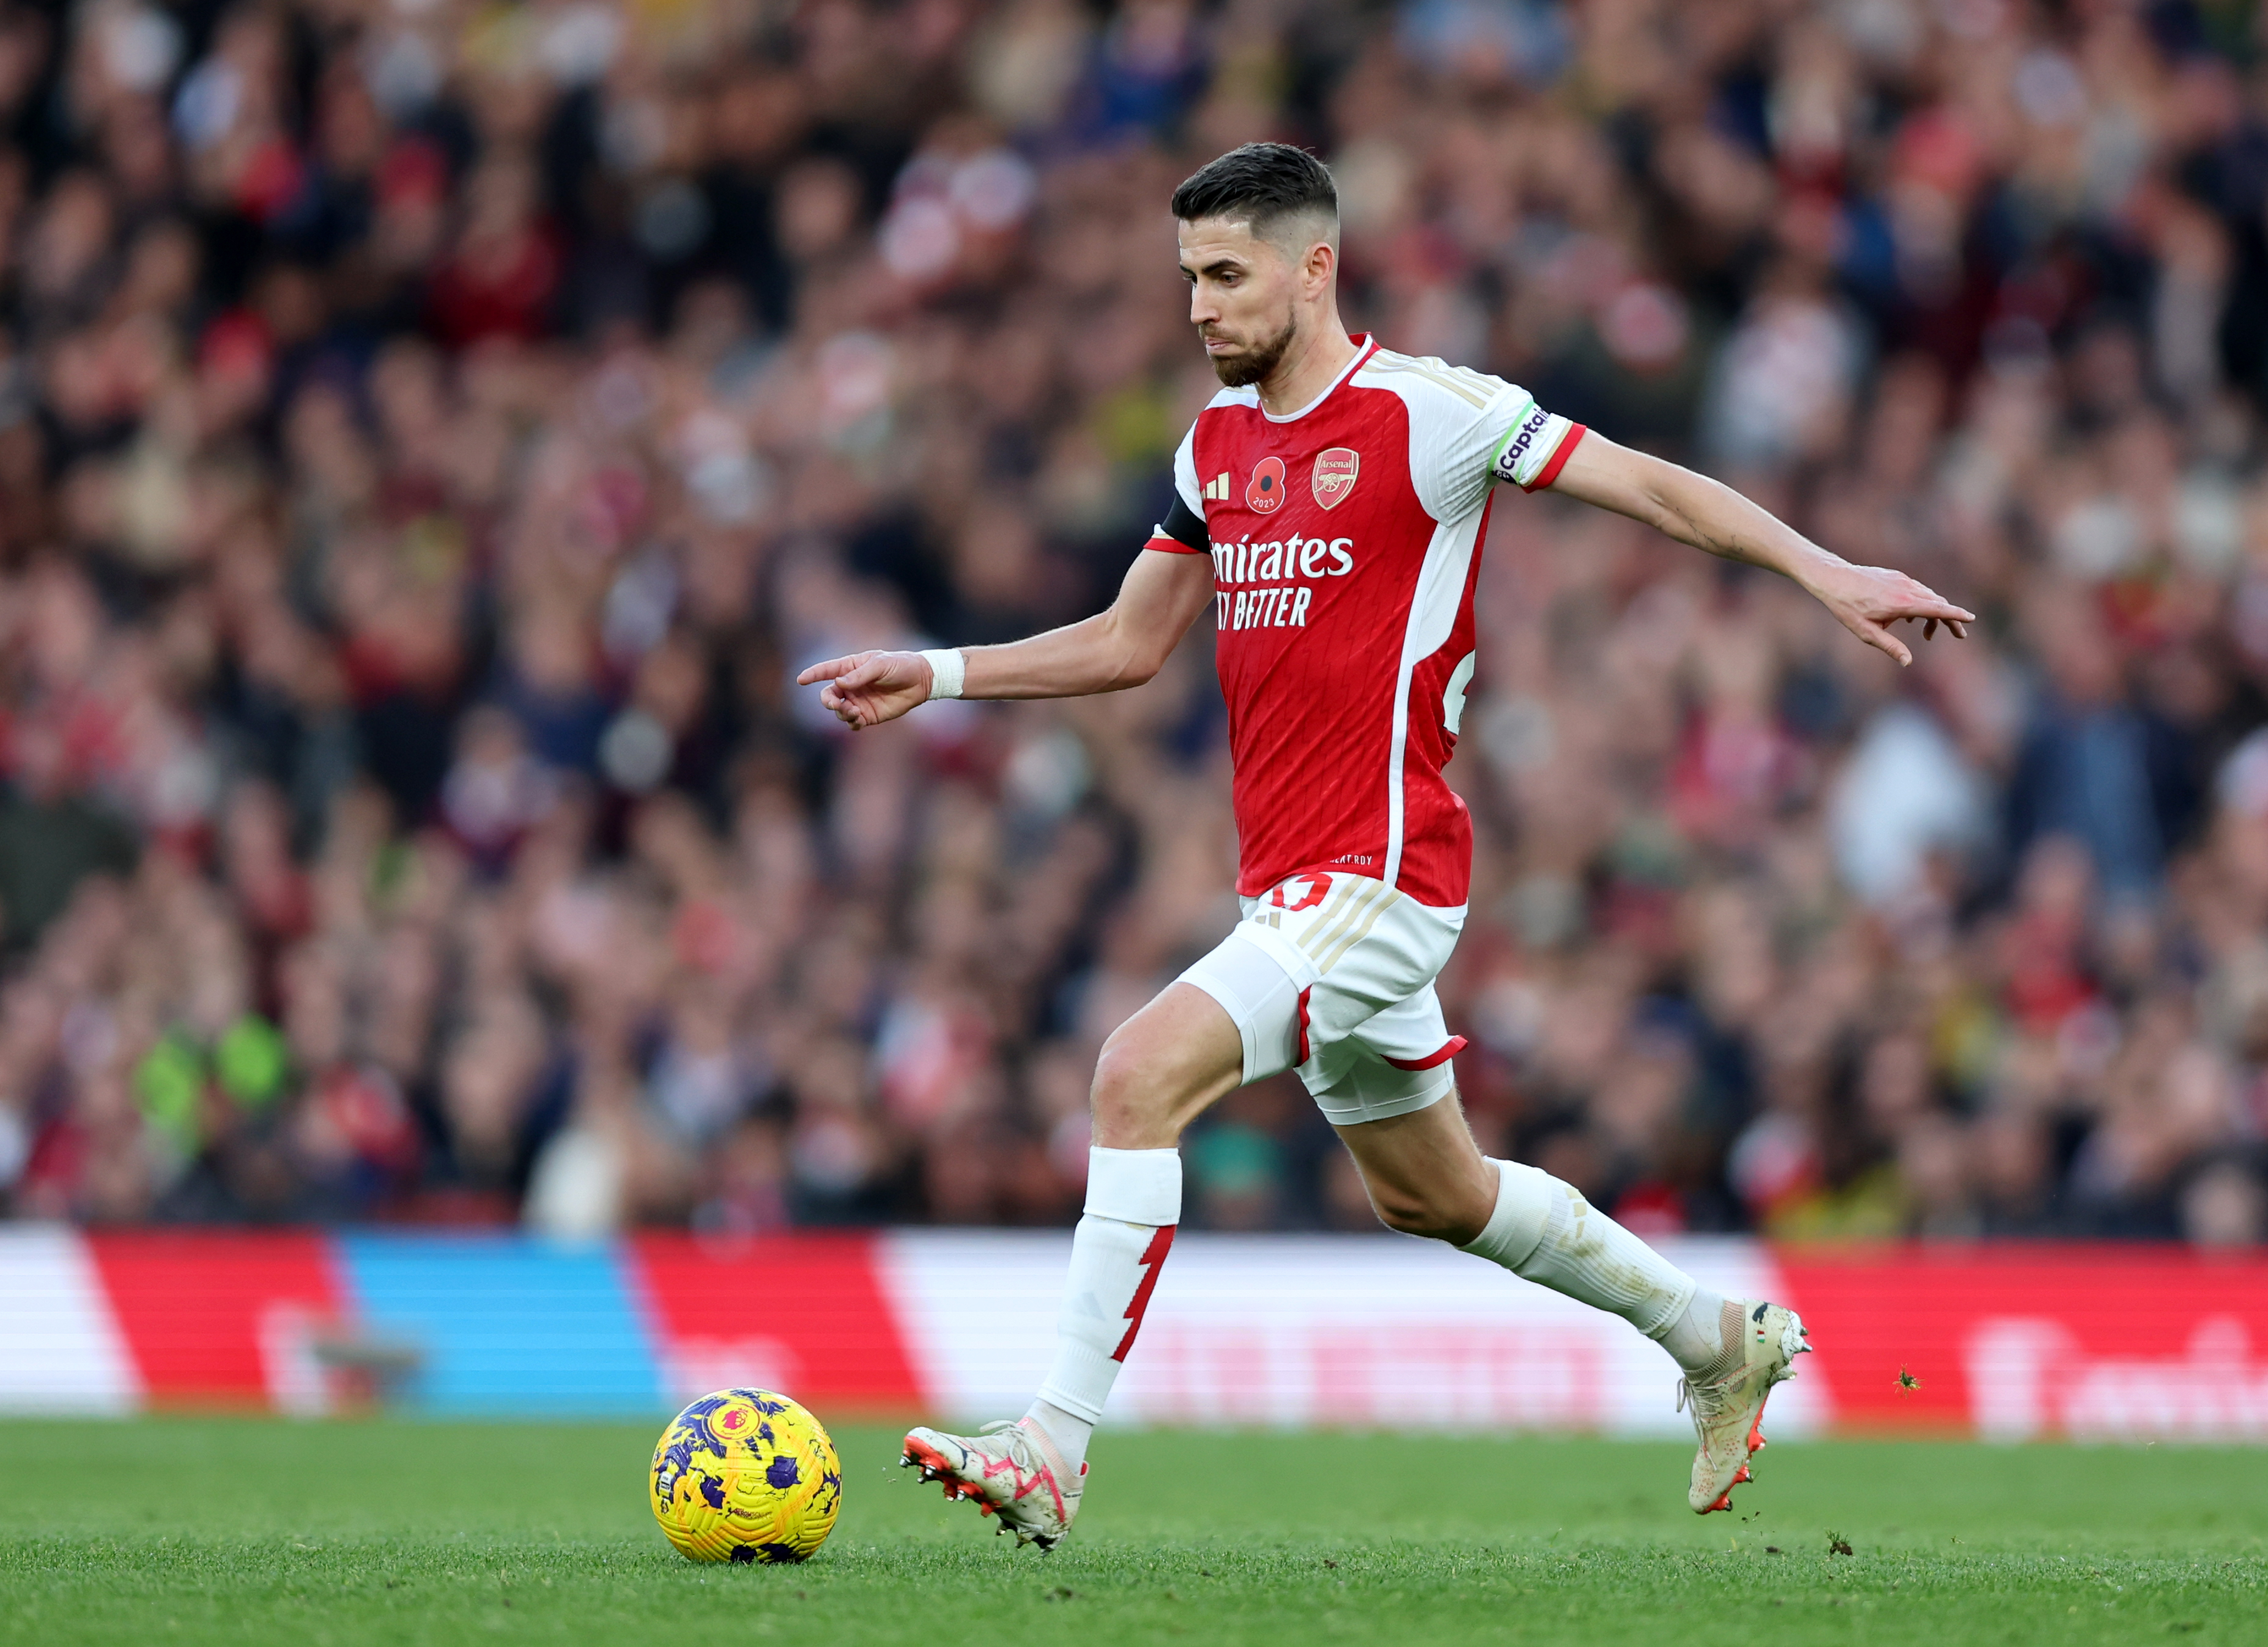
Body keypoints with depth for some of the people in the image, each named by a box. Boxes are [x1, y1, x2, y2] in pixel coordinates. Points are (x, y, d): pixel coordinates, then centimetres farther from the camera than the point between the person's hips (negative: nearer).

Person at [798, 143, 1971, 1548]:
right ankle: (1722, 1342, 39)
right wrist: (933, 677, 12)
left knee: (1142, 1075, -23)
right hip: (1291, 880, 9)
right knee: (1432, 1193, 20)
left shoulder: (1423, 411, -11)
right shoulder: (1218, 443, 12)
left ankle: (1054, 1449, -23)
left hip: (1382, 875, -9)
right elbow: (1129, 644, 20)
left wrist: (1827, 573, -16)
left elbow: (1648, 485, -7)